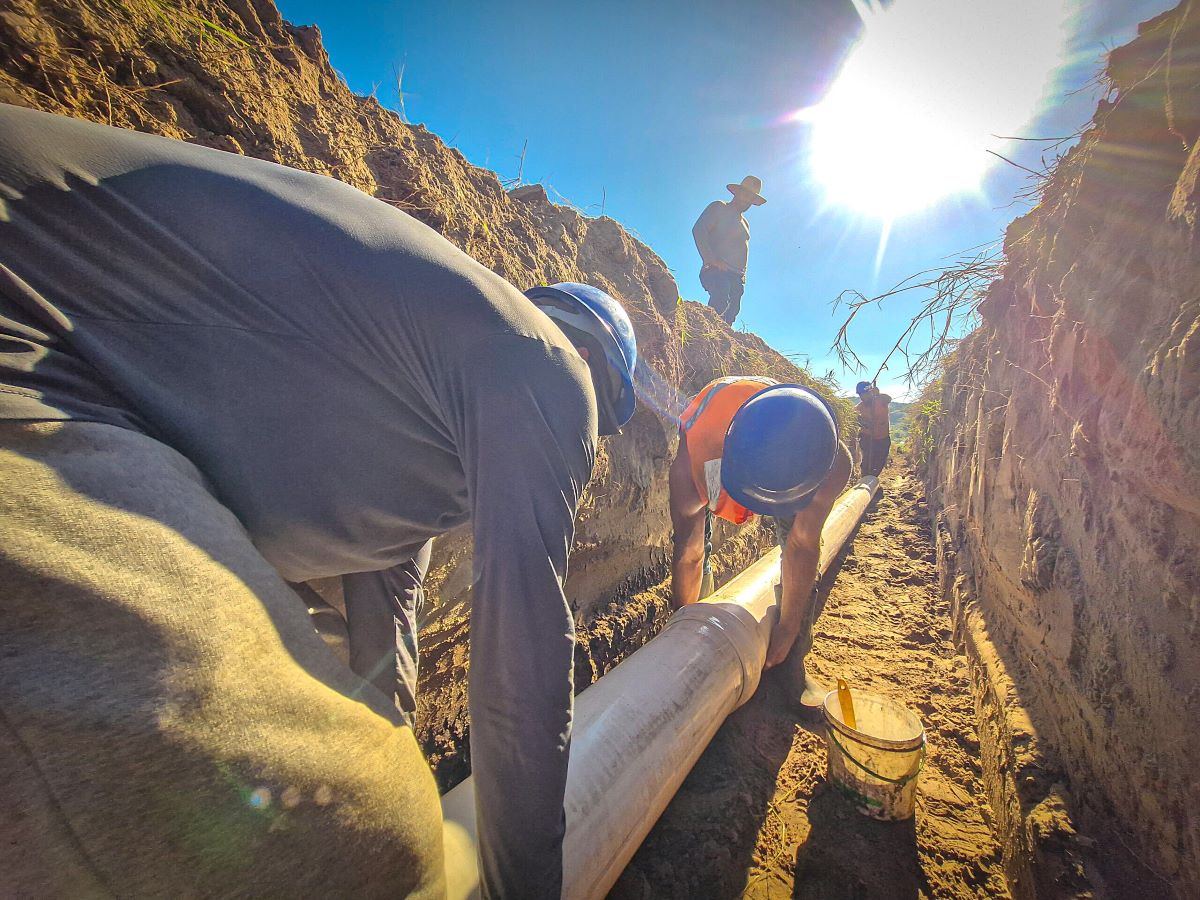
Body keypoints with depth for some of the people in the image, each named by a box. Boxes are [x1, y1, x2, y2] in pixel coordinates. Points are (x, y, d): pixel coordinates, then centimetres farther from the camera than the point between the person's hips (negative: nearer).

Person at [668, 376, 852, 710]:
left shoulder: (833, 463, -38)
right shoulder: (693, 459, -44)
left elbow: (802, 546, -24)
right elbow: (688, 555, -31)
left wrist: (788, 630, -15)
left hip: (793, 464, 2)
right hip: (711, 449, -1)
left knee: (803, 553, -9)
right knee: (697, 545, -14)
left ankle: (793, 662, 9)